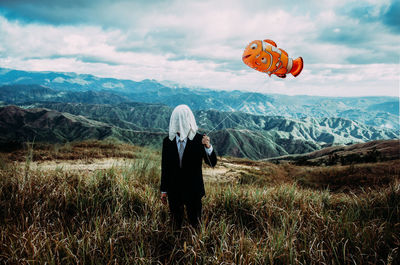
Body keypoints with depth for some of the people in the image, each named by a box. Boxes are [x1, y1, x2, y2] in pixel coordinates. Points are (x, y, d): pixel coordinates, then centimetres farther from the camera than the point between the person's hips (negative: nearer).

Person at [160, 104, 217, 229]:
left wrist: (208, 146, -34)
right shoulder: (167, 142, -5)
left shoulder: (199, 140, -11)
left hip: (193, 190, -2)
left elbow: (212, 163, -15)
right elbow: (165, 168, 2)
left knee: (195, 223, 13)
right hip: (173, 191, 2)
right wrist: (163, 190, 5)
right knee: (176, 222, 19)